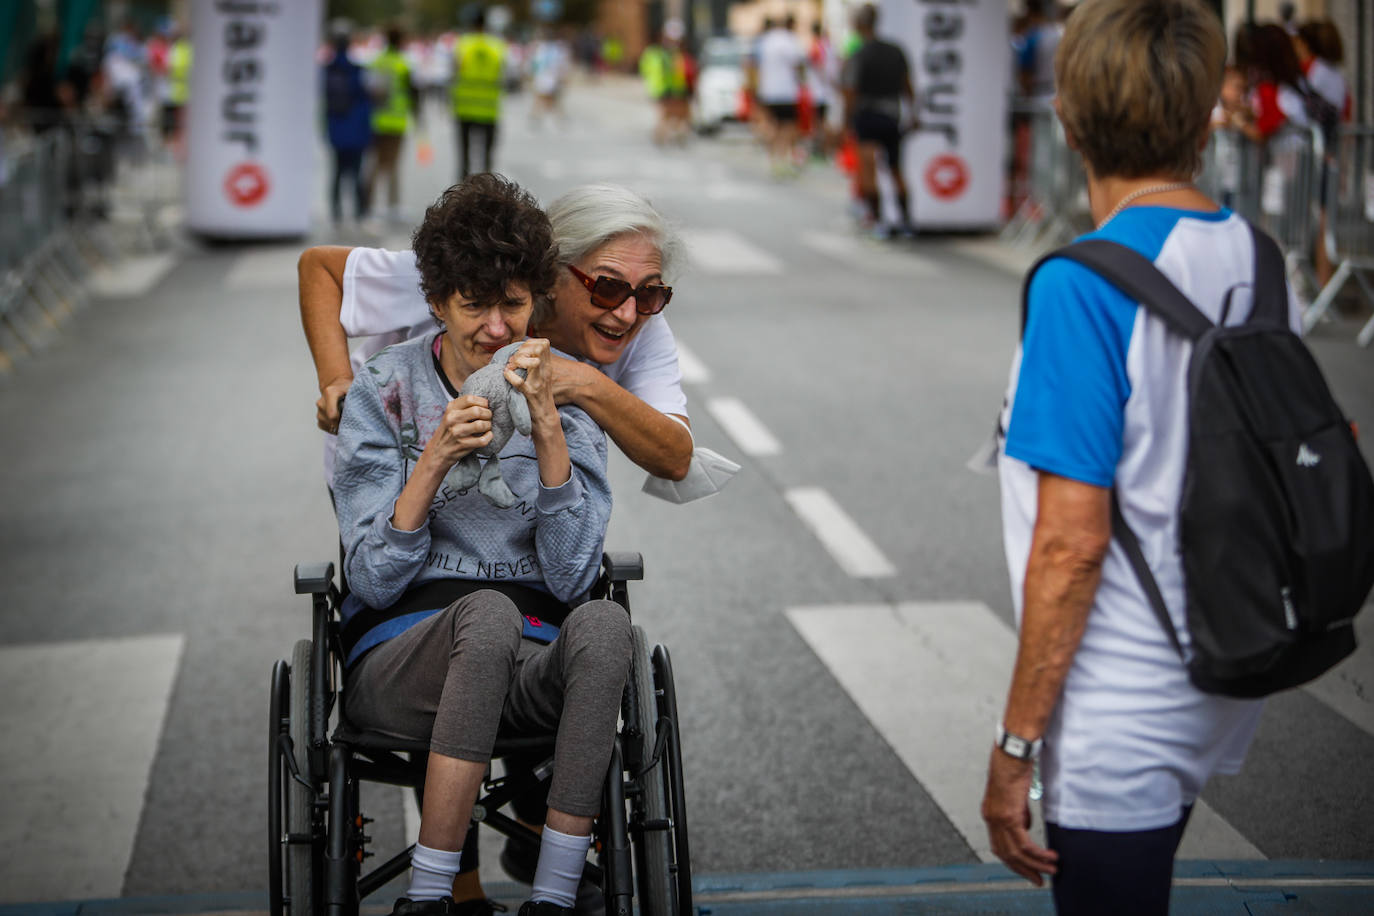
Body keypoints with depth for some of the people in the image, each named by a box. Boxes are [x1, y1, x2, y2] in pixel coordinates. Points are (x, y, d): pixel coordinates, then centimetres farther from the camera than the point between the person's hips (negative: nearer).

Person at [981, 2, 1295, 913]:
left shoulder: (1083, 286, -21)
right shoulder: (1259, 263, 1)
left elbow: (1072, 541, -23)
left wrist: (1015, 745, -15)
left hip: (1119, 725, -7)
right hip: (1220, 698, 8)